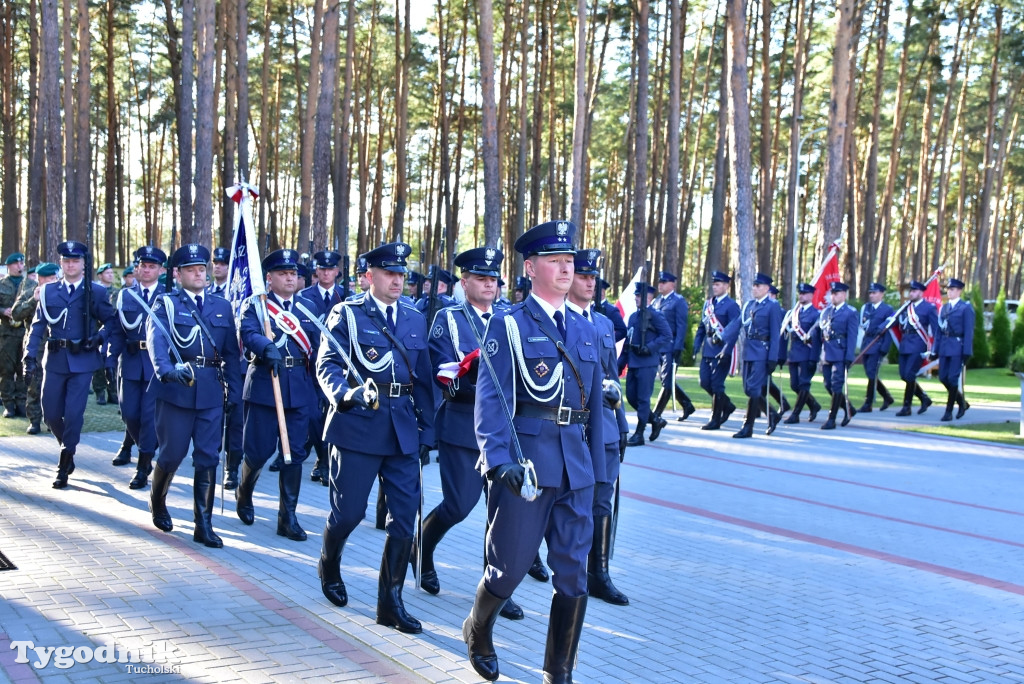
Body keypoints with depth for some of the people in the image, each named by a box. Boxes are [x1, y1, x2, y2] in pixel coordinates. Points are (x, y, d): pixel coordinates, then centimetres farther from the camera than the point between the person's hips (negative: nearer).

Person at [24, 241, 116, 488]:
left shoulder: (95, 291, 2)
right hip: (55, 359, 3)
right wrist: (30, 354, -8)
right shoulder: (49, 291, 6)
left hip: (83, 360, -2)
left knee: (74, 414, -6)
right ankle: (68, 449, 33)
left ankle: (64, 467, 6)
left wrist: (100, 337, -11)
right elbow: (38, 325, 3)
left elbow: (110, 320, 8)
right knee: (51, 414, 5)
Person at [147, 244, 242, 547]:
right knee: (172, 454, 5)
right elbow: (156, 340, -17)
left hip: (212, 391, 3)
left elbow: (231, 352, 12)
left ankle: (204, 525, 7)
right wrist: (167, 370, -36)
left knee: (208, 459, 1)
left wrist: (234, 392, 5)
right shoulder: (166, 304, 2)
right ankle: (157, 501, 34)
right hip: (176, 389, -3)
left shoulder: (222, 306, 14)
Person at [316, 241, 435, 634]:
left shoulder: (415, 319, 12)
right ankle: (329, 567, 36)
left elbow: (423, 378, 13)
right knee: (349, 512, 3)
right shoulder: (347, 314, 0)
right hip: (358, 426, -4)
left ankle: (390, 602, 10)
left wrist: (426, 429, 9)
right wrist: (343, 393, -31)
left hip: (403, 429, 4)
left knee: (404, 516, 0)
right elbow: (327, 364, -11)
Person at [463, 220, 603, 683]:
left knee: (573, 572, 3)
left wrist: (596, 468, 15)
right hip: (524, 461, -4)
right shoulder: (508, 326, -2)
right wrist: (498, 460, -22)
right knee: (510, 566, 4)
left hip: (575, 466, 5)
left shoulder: (587, 331, 14)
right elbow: (490, 399, -10)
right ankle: (477, 632, 35)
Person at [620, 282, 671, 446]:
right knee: (631, 397, 10)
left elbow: (667, 336, -12)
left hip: (647, 364, -8)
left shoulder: (655, 315, -7)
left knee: (643, 398, -4)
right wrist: (621, 362, 16)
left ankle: (639, 434, 2)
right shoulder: (634, 316, 16)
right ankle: (655, 422, 26)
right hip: (633, 363, 8)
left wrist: (650, 348, -20)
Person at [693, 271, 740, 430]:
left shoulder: (731, 306, -8)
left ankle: (715, 420, 6)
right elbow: (702, 327, 17)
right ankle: (727, 405, 28)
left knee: (716, 385, -4)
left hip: (722, 351, -7)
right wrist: (696, 345, 8)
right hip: (707, 350, 7)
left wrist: (726, 352, -20)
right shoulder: (708, 303, 13)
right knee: (705, 382, 7)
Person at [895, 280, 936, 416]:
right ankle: (924, 398, 24)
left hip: (918, 346, -7)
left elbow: (936, 328, -3)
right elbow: (901, 326, 20)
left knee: (909, 375, -10)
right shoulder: (907, 307, 16)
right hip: (905, 344, 7)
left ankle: (906, 407, -2)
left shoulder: (929, 307, -2)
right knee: (904, 376, 6)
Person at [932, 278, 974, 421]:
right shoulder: (944, 308, 14)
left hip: (957, 347, -6)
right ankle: (962, 403, 24)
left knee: (953, 378, -6)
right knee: (943, 378, 5)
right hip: (944, 347, 6)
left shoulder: (966, 307, -4)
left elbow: (969, 331, -9)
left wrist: (967, 352, -14)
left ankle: (949, 411, 0)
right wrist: (935, 349, 10)